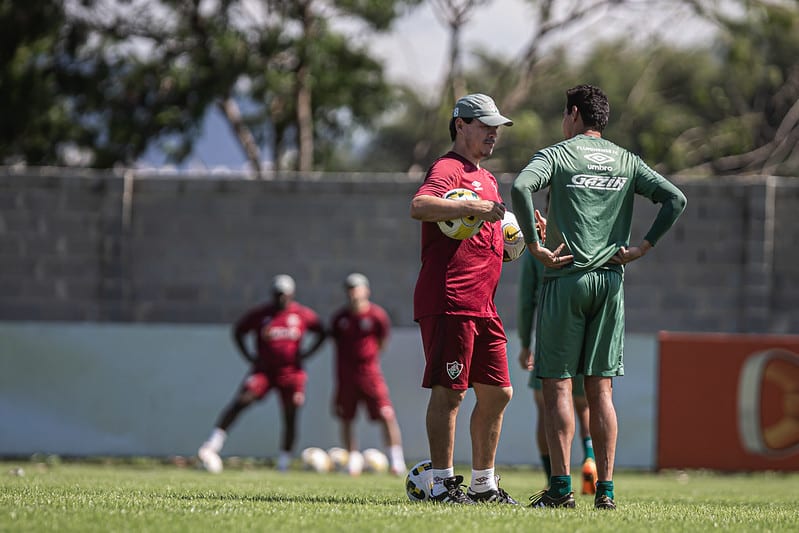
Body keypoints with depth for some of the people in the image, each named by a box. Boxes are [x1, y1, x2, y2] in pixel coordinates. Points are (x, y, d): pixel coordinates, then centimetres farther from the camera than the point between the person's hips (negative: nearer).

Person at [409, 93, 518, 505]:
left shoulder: (486, 178, 24)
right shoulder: (448, 169, -7)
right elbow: (420, 207, -27)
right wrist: (474, 208, -30)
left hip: (482, 307, 10)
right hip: (449, 303, -10)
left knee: (497, 392, 11)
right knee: (449, 392, -8)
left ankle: (483, 483, 20)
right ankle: (443, 483, -5)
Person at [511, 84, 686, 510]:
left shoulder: (556, 155, -1)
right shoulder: (626, 162, 11)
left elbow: (520, 187, -20)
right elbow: (675, 199, 3)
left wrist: (535, 246, -14)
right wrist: (642, 248, 4)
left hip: (565, 279, -4)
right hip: (610, 282, 4)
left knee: (558, 386, -2)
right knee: (600, 389, 6)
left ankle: (561, 487, -7)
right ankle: (605, 489, 2)